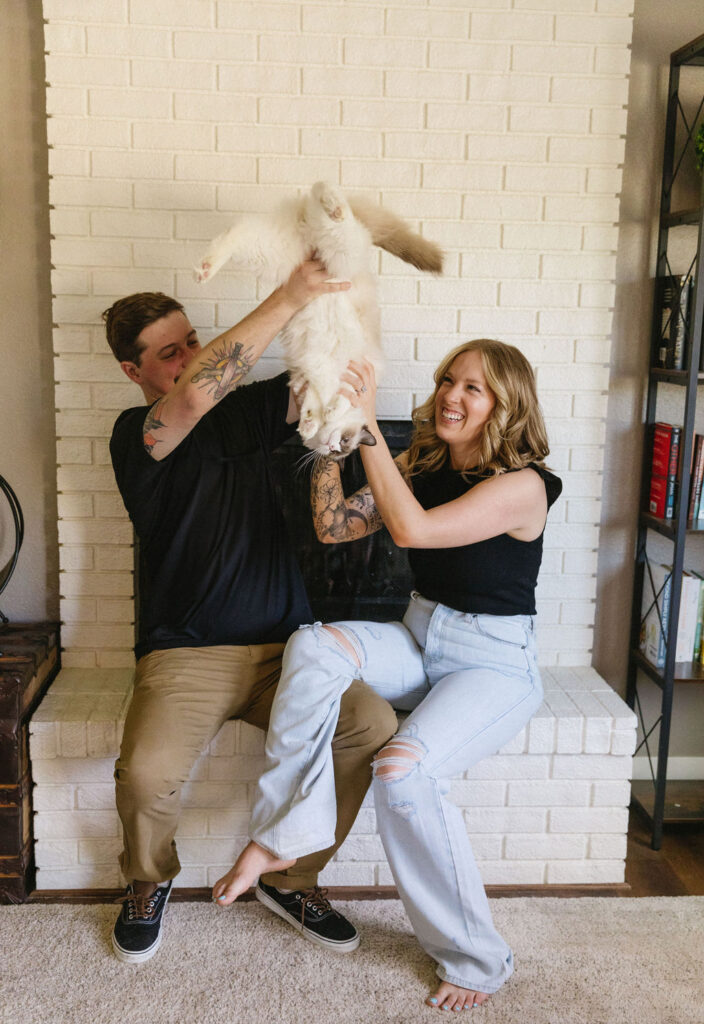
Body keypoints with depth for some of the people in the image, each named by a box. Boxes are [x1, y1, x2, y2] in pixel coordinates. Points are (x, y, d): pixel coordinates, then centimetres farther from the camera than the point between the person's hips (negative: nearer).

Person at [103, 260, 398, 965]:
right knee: (146, 773, -28)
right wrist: (287, 299, -22)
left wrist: (338, 292, -8)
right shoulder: (137, 433, -2)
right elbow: (197, 392, -24)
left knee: (374, 725, -20)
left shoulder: (244, 410, 14)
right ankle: (148, 883, 11)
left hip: (281, 647, 4)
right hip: (186, 654, -4)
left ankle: (292, 878, 6)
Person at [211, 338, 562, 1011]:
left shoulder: (523, 484, -15)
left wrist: (367, 426, -28)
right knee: (314, 646, -24)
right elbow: (334, 526, -3)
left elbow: (412, 529, -28)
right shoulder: (420, 466, 5)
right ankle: (279, 834, -16)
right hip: (418, 640, 6)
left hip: (495, 663, -6)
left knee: (404, 773, -29)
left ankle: (476, 960, -7)